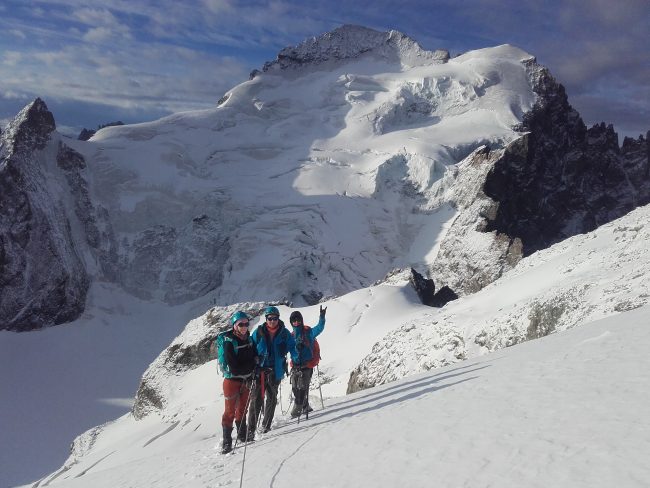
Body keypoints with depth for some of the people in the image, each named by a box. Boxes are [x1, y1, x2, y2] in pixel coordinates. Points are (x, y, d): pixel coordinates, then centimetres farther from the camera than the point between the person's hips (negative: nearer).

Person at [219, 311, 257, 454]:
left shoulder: (248, 338, 2)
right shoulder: (229, 342, -17)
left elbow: (255, 356, 9)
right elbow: (234, 368, -21)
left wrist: (251, 377, -6)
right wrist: (252, 363, -13)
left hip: (246, 380, 6)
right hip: (232, 380, -6)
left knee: (242, 408, 17)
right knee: (230, 411, -1)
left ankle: (242, 435, 31)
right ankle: (227, 441, 6)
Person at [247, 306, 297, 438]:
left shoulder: (284, 333, 0)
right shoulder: (258, 332, -2)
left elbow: (292, 347, 4)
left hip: (276, 371, 2)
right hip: (260, 370, -2)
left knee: (272, 399, 15)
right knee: (256, 399, -8)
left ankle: (266, 425, 34)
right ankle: (251, 430, -4)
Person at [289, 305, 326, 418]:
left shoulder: (309, 332, -1)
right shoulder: (291, 335, 13)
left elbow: (319, 328, -17)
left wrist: (322, 318, -32)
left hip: (306, 365, -5)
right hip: (295, 366, 6)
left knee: (302, 388, -8)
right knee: (295, 388, 10)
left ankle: (296, 411, -4)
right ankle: (305, 407, 27)